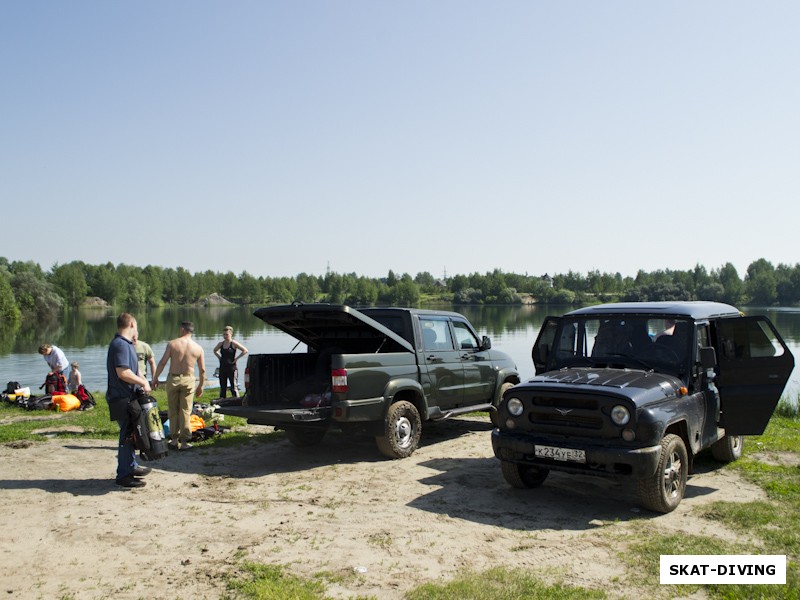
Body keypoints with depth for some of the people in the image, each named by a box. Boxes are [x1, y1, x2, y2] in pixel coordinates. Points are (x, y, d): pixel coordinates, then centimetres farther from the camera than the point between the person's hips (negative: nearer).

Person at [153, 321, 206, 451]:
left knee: (173, 410, 12)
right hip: (188, 379, 1)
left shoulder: (172, 343, -4)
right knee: (185, 411, 6)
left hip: (173, 379, -1)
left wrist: (155, 378, 4)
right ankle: (184, 441, 7)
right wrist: (200, 386, 14)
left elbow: (162, 362, -7)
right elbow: (202, 370, 2)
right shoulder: (198, 348, 1)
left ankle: (174, 439, 15)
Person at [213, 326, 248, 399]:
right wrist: (220, 357, 13)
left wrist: (236, 358, -13)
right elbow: (215, 350, 28)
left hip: (231, 368, -5)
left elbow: (245, 350, -14)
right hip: (222, 367, 5)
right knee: (222, 387, 10)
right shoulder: (221, 344, 7)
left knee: (233, 387, -5)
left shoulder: (234, 343, -8)